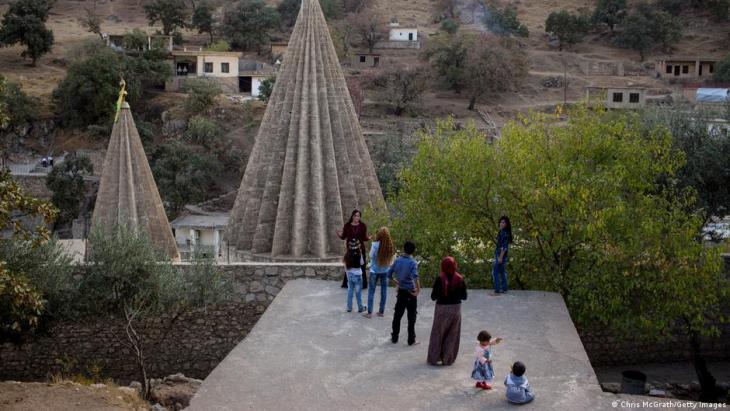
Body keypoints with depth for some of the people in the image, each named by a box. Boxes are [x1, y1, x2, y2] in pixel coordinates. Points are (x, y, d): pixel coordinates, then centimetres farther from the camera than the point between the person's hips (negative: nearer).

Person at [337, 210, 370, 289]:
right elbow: (344, 237, 1)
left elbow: (364, 238, 1)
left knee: (361, 266, -2)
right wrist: (340, 235, -21)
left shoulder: (363, 226, 1)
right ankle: (348, 283, 14)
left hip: (360, 249, 0)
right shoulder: (347, 225, 1)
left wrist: (369, 238, -19)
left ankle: (361, 284, 7)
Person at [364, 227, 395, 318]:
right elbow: (391, 258, -2)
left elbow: (371, 255, -7)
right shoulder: (390, 246, -9)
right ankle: (381, 311, 18)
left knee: (371, 291, 6)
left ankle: (369, 312, 5)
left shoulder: (375, 244, -19)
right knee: (384, 290, 12)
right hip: (385, 270, 3)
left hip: (375, 270, -3)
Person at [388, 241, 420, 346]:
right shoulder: (413, 262, -14)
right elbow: (415, 278, -28)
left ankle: (394, 338, 21)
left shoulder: (398, 260, 1)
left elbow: (389, 274, 6)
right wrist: (418, 290, -17)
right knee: (411, 318, 5)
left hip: (400, 292, 4)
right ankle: (411, 340, 9)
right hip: (410, 293, -4)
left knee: (397, 315, 14)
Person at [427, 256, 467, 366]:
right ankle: (448, 359, 18)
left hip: (442, 308, -2)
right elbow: (464, 296, -2)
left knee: (438, 334, 12)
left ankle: (434, 358, 17)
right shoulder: (460, 279, -8)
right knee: (452, 335, 13)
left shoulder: (439, 279, -15)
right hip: (456, 308, 2)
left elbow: (433, 297, -12)